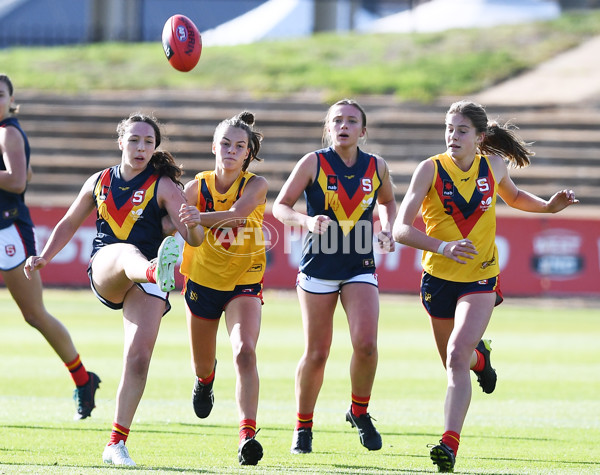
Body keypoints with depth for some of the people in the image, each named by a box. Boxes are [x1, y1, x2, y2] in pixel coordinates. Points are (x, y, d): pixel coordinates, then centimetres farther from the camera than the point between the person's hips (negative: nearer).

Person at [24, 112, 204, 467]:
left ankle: (117, 444, -7)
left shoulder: (164, 186, 2)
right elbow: (69, 224, 27)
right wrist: (45, 257, 14)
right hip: (104, 273, 1)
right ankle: (157, 271, -76)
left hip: (144, 285, -1)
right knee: (126, 251, -36)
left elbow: (194, 239, -9)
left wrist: (193, 225, -32)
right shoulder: (99, 182, 13)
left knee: (138, 358, -16)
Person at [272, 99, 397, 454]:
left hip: (360, 267, 2)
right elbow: (280, 207, -2)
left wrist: (387, 229, 4)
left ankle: (359, 412, 9)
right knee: (316, 354, 0)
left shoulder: (377, 167, 3)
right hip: (319, 265, -2)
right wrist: (307, 220, -21)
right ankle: (303, 426, 20)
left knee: (366, 344, -16)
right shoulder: (313, 163, -5)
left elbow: (388, 201, 23)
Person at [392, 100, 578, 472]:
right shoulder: (430, 169, -13)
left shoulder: (493, 166, -3)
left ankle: (450, 443, -25)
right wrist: (442, 247, -35)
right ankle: (480, 356, 55)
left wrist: (548, 206, 3)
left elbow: (514, 197, 21)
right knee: (455, 363, 18)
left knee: (457, 356, -22)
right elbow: (401, 229, -19)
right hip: (439, 277, 1)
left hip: (480, 278, -1)